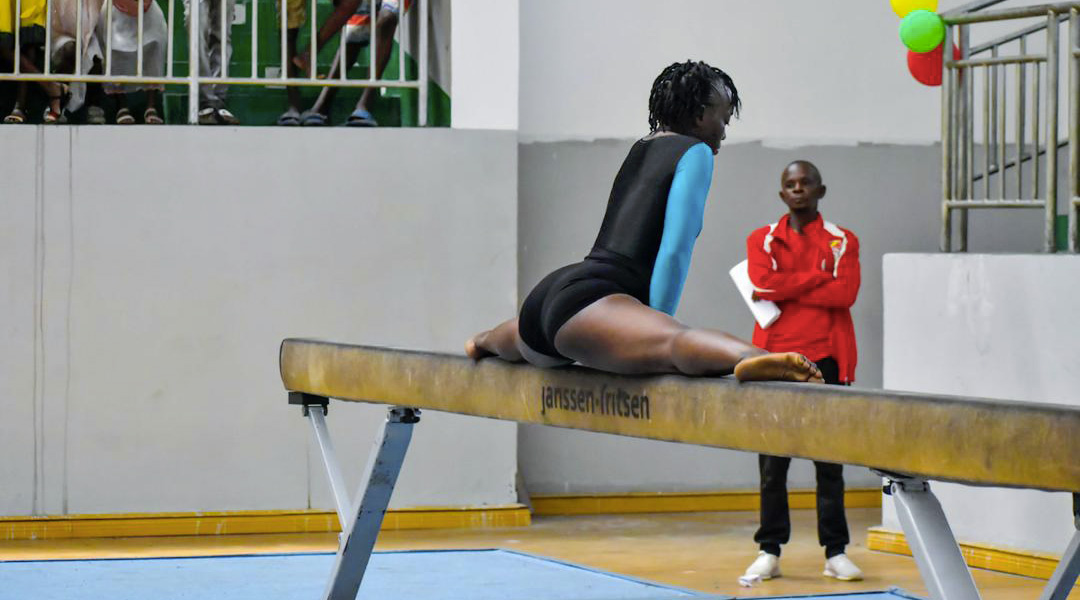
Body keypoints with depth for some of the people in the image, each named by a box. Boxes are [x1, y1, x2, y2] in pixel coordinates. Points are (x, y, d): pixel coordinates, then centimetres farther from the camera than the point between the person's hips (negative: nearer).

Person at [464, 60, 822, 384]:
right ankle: (750, 358, -74)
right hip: (587, 301, -10)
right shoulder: (694, 153, 0)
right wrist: (653, 335, -11)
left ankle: (484, 340, 81)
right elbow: (675, 251, -11)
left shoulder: (640, 149, 25)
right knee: (673, 343, -41)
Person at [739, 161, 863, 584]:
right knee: (772, 461, 0)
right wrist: (819, 278, -9)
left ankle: (835, 552, 6)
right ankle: (770, 552, 5)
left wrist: (785, 292, -8)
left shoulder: (842, 242, 9)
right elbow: (763, 283, -9)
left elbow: (845, 293, -8)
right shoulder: (762, 240, 10)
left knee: (829, 459, 2)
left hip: (826, 358, 0)